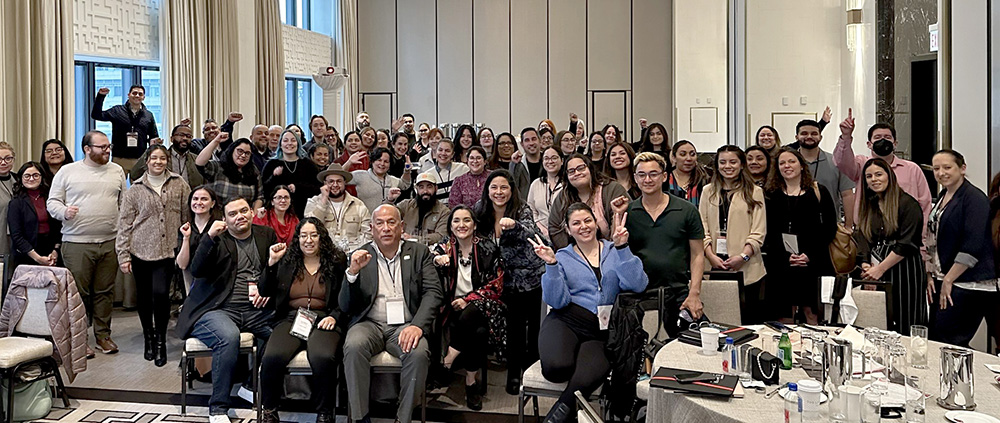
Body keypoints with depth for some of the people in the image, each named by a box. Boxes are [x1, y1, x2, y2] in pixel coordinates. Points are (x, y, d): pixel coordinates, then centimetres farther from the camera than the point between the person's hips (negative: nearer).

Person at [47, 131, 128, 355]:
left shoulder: (117, 171, 11)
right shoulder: (67, 171, 2)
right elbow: (52, 201, 4)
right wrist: (64, 211, -17)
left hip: (110, 242, 3)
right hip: (77, 243, -2)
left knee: (105, 291, 8)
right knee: (79, 292, 1)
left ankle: (103, 335, 18)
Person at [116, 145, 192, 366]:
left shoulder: (179, 184, 5)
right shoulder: (135, 189, 4)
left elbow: (188, 216, 7)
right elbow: (124, 223, 4)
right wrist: (123, 255, -1)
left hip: (168, 250, -1)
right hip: (141, 250, 1)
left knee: (161, 293, -13)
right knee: (144, 295, 9)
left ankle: (160, 340, 4)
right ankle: (148, 338, 28)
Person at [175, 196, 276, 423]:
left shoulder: (266, 235, 16)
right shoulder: (217, 239, 5)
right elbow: (196, 271, -10)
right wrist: (210, 237, -20)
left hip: (256, 309, 4)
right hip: (218, 309, -4)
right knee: (229, 337, -35)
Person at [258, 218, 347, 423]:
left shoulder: (336, 262, 11)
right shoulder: (286, 261, 18)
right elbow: (265, 293, 11)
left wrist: (334, 316, -9)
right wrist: (272, 263, 1)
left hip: (323, 321, -2)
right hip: (291, 319, 2)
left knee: (323, 358, -36)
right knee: (271, 358, -30)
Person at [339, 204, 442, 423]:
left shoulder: (419, 253, 10)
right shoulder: (360, 257, 10)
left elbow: (433, 292, -1)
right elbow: (345, 307, 5)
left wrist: (417, 325, -19)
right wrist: (352, 273, -14)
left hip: (405, 325, 0)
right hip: (369, 323, 1)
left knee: (419, 353, -32)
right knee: (354, 346, -32)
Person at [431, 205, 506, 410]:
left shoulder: (488, 250, 3)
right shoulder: (444, 248, 9)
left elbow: (496, 286, -2)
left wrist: (468, 300, -16)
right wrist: (437, 263, -28)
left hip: (480, 304, -1)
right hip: (453, 307, 1)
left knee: (468, 316, -36)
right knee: (478, 332, -31)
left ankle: (446, 363, -22)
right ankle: (471, 382, -19)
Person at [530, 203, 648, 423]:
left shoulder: (615, 252, 14)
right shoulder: (562, 257, 14)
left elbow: (637, 285, -4)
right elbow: (557, 300, 1)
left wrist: (622, 248, -11)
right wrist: (551, 265, -11)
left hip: (602, 331, 0)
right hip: (566, 321, 0)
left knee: (585, 379, -34)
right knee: (557, 367, -35)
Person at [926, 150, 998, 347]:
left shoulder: (975, 198, -11)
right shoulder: (942, 198, 16)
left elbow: (972, 246, -18)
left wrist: (948, 280, -16)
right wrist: (930, 275, 12)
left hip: (968, 283, -9)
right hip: (943, 279, 9)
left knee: (945, 340, -12)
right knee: (934, 339, 7)